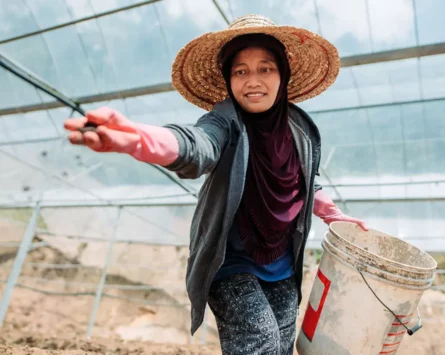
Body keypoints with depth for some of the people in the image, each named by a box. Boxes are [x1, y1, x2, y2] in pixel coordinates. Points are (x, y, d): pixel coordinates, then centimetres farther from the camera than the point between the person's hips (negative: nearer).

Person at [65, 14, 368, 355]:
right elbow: (195, 148, -46)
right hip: (231, 263, -5)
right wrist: (136, 138, -65)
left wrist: (334, 215, 15)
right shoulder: (226, 123, -21)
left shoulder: (301, 129, -6)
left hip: (282, 268, 5)